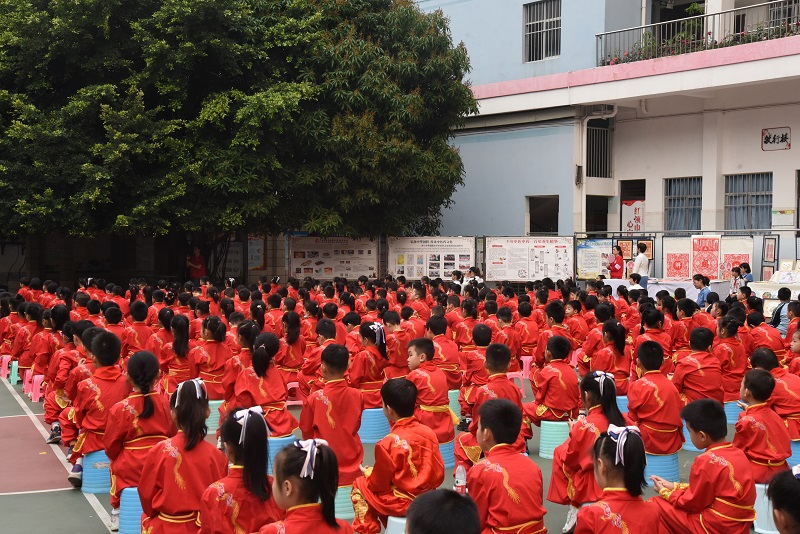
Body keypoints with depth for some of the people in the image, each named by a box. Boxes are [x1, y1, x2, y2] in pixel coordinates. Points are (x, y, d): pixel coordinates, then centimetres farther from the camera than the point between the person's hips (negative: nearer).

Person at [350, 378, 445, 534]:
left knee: (358, 487, 15)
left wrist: (367, 473, 9)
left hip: (402, 504, -6)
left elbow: (378, 484, -11)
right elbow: (439, 475, -1)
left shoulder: (388, 443, -22)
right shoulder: (429, 432, -7)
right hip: (429, 499, 6)